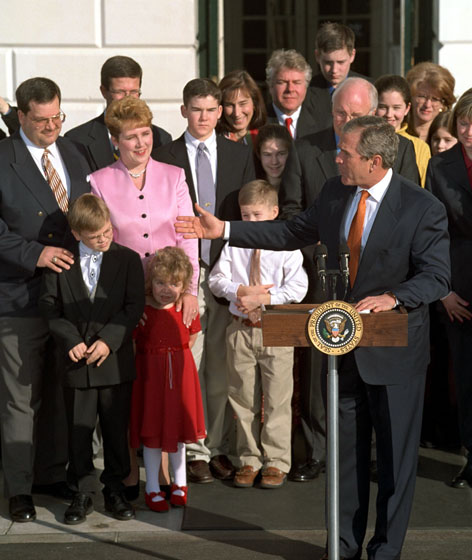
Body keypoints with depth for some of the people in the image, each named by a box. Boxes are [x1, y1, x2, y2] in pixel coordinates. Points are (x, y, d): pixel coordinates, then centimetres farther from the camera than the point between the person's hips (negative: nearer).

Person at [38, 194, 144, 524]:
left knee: (117, 429, 8)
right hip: (76, 362, 0)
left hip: (116, 361, 0)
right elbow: (50, 306, 1)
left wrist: (109, 340, -16)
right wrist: (71, 340, -12)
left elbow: (134, 307, -5)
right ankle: (82, 494, 18)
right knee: (79, 431, 7)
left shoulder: (128, 259, -1)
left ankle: (115, 489, 22)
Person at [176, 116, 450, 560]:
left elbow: (437, 277, -18)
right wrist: (223, 230, 8)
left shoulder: (423, 209, -17)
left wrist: (393, 297, -35)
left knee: (396, 453, 6)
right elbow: (292, 233, 11)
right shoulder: (334, 193, 1)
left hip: (394, 347, -5)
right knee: (347, 447, 15)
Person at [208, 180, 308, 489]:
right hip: (241, 329, 3)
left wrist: (263, 297, -18)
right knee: (243, 399, 10)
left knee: (277, 399, 1)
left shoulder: (286, 247, -4)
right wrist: (242, 291, -14)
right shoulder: (233, 246, 5)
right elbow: (216, 280, 3)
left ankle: (277, 462, 11)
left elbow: (298, 287, -11)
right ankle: (249, 460, 21)